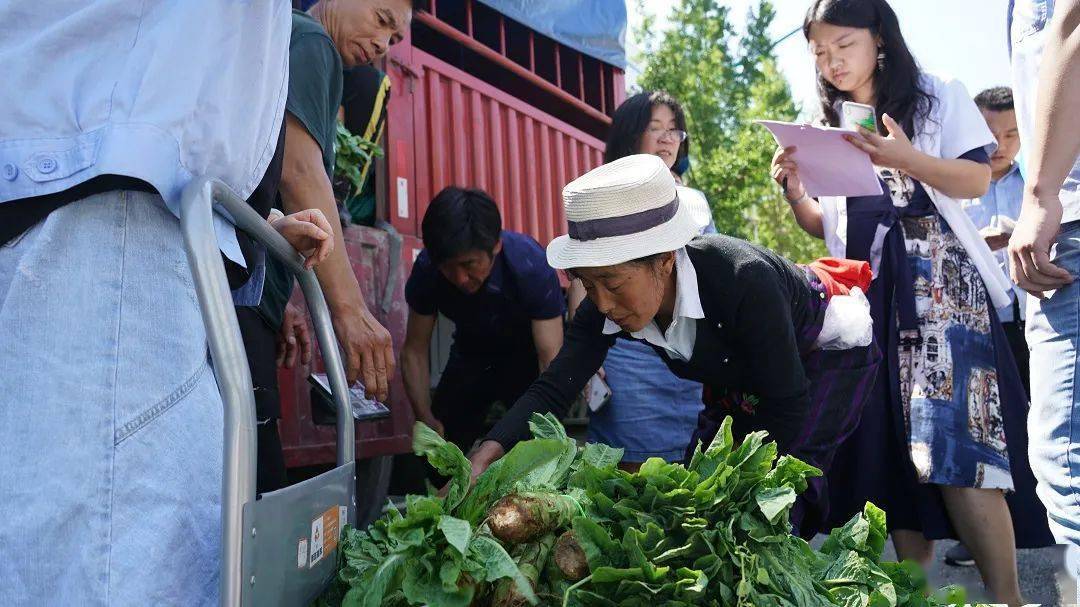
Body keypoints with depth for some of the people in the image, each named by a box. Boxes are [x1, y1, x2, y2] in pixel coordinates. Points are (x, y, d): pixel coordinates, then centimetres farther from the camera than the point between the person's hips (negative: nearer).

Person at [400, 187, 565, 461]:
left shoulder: (531, 266, -35)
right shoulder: (427, 269, -25)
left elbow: (551, 360, -34)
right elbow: (415, 350, -13)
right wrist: (425, 418, -23)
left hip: (527, 352, -3)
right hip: (472, 352, 3)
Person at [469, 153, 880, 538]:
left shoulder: (743, 279, -42)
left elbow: (788, 404, -31)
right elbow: (553, 389, -25)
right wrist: (486, 456, -41)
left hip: (829, 353, -6)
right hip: (743, 378, 6)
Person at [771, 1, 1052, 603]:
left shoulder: (939, 97, 6)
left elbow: (977, 180, -3)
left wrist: (907, 159, -19)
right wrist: (793, 191, -3)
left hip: (939, 281, -4)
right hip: (864, 288, 5)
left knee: (954, 436, -17)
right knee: (887, 443, 0)